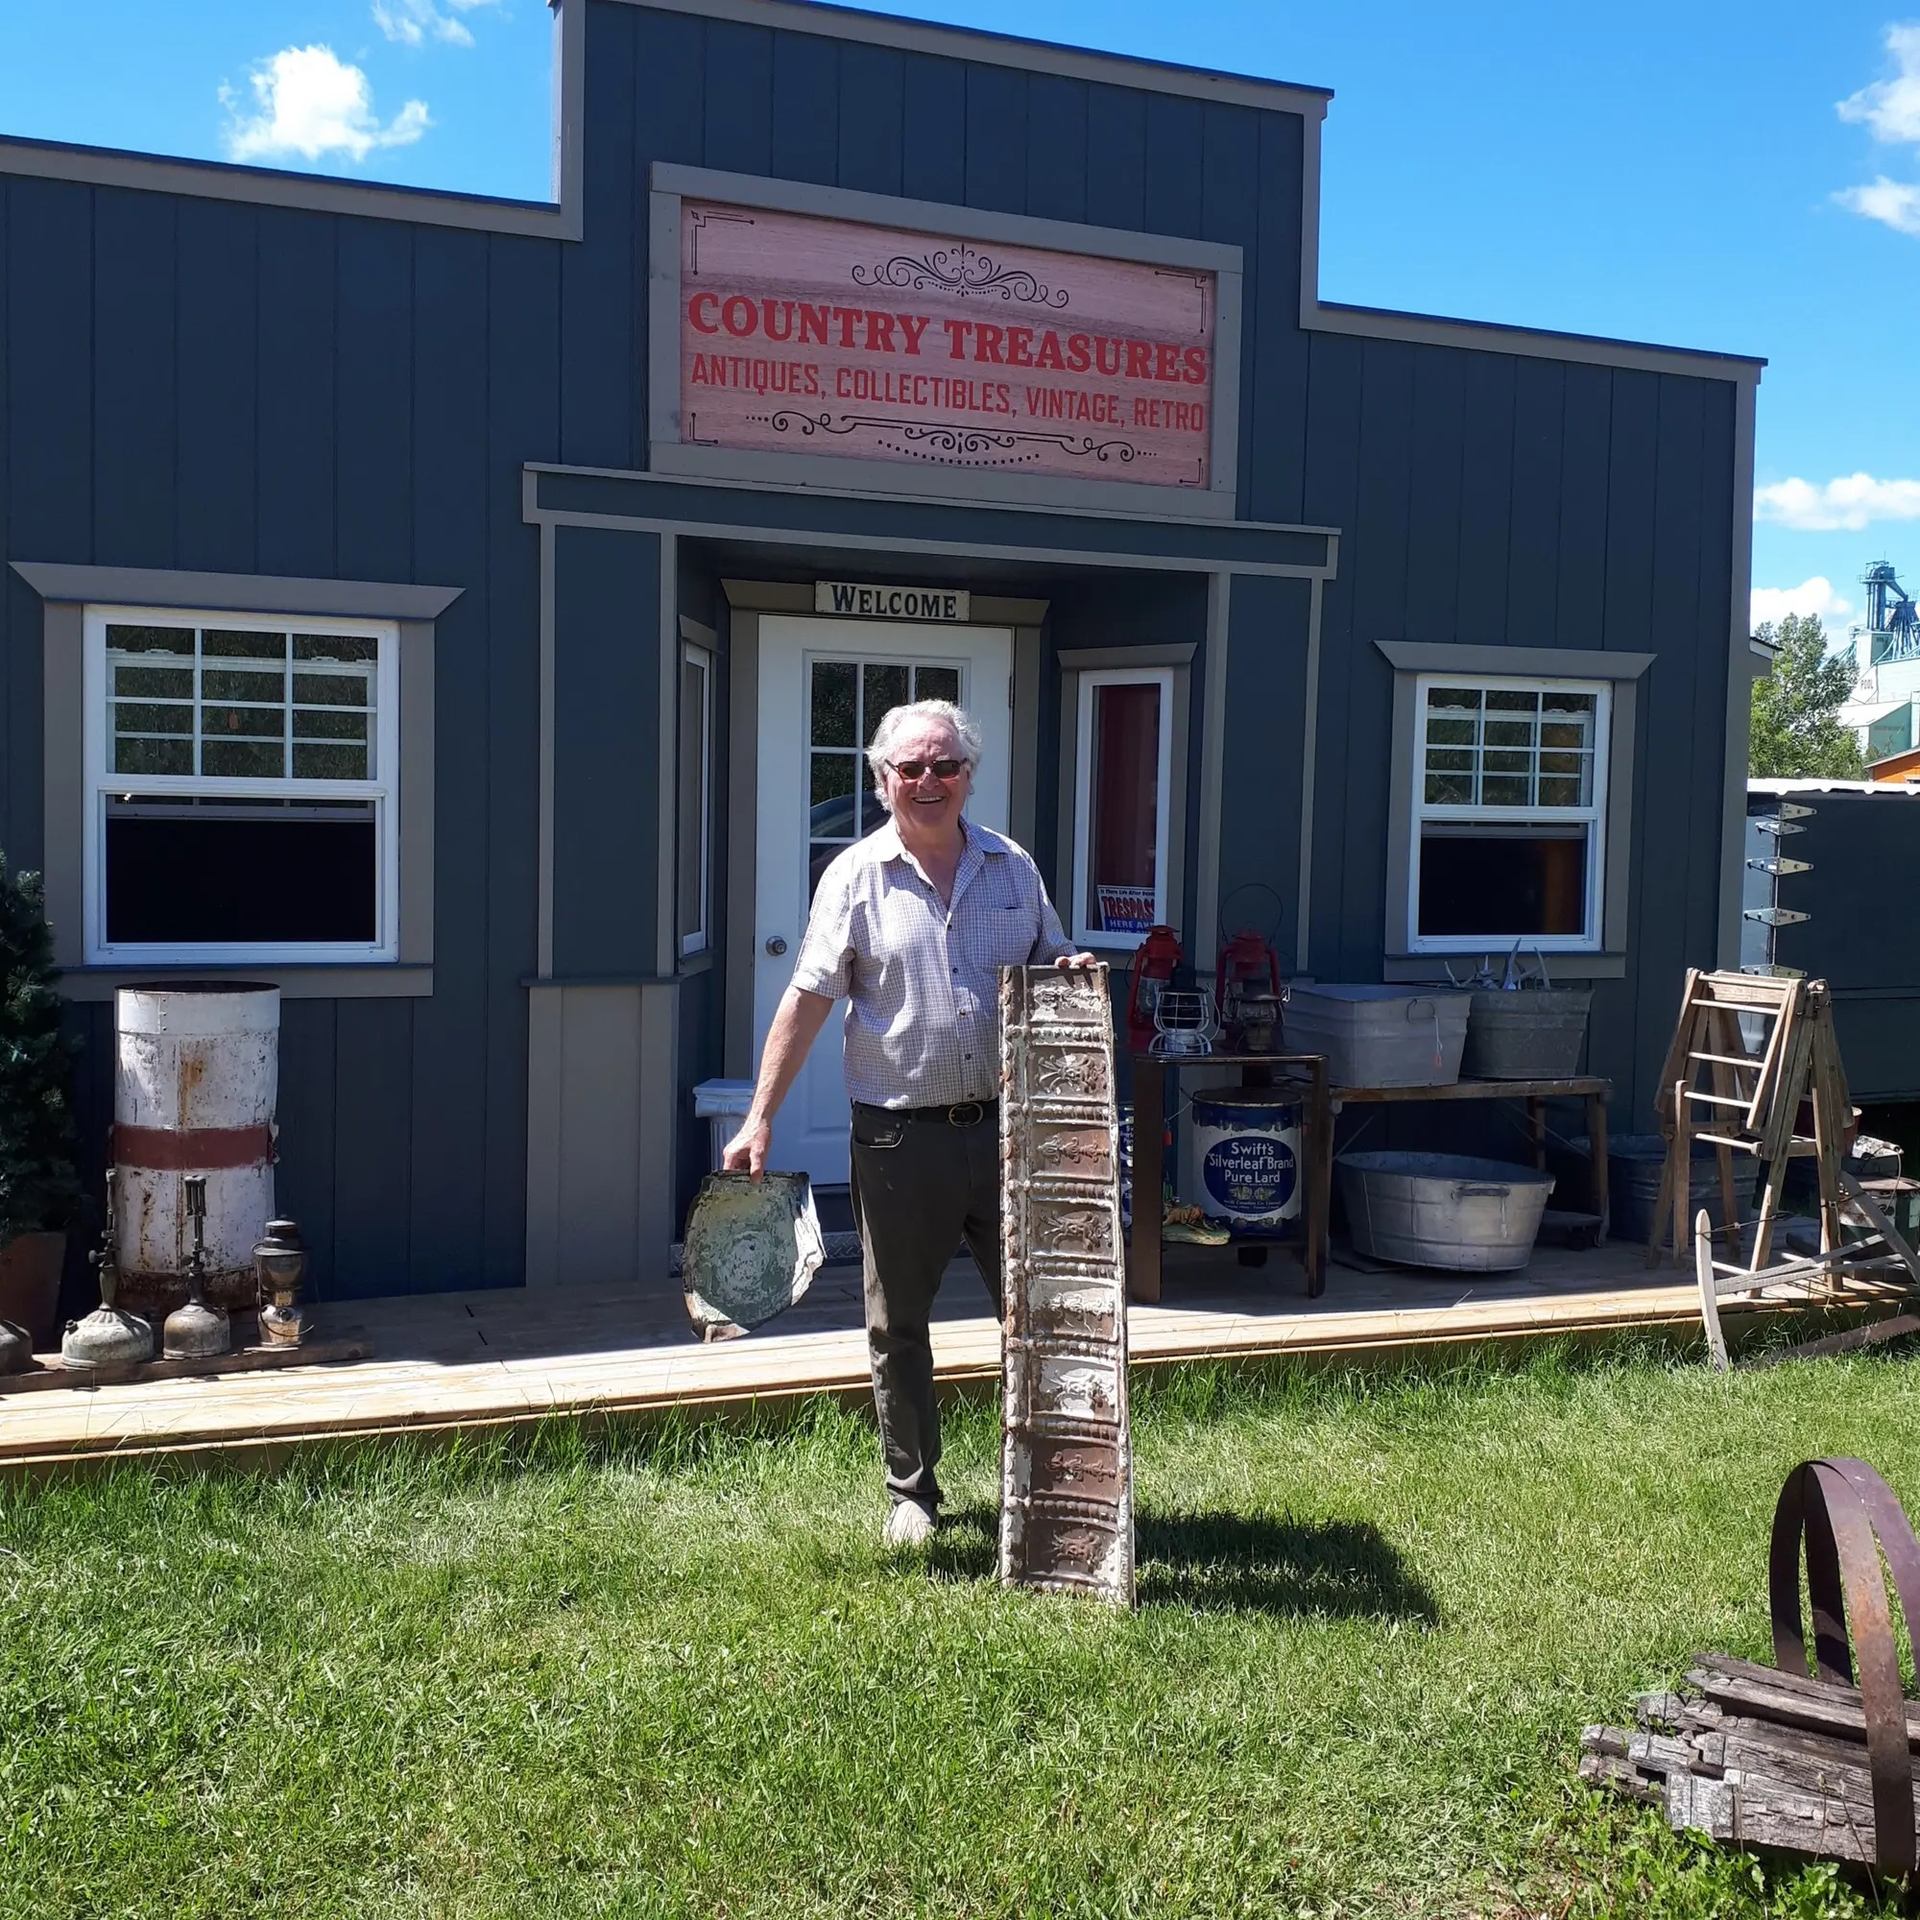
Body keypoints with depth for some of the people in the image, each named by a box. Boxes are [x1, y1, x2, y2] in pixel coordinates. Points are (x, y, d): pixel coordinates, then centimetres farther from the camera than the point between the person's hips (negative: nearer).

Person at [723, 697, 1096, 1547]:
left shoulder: (1012, 868, 6)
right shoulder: (856, 877, -4)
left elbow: (1050, 962, 19)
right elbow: (806, 1001, -7)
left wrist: (1072, 969, -6)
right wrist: (759, 1120, -13)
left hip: (1003, 1124, 3)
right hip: (900, 1135, -2)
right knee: (897, 1326, 9)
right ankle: (911, 1491, 25)